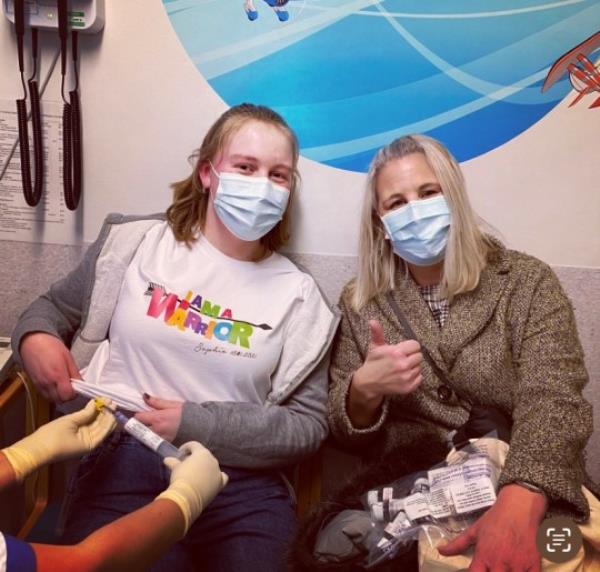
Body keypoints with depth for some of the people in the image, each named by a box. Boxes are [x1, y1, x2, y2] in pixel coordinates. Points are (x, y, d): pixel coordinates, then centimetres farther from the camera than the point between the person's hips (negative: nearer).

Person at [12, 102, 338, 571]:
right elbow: (54, 307, 18)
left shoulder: (298, 295, 4)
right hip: (122, 465, -1)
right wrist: (35, 338, -7)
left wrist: (196, 424, -10)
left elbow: (308, 425, 1)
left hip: (242, 482, 1)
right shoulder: (136, 244, 5)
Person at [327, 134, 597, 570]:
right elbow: (343, 432, 5)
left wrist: (517, 505, -34)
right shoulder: (360, 304, 5)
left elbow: (553, 403, -15)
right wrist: (364, 391, -19)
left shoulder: (529, 284, -1)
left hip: (530, 496, -1)